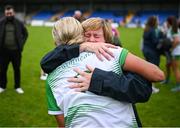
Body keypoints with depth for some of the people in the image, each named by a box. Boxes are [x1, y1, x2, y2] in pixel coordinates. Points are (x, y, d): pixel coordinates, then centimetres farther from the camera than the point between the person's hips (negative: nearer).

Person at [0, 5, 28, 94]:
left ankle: (17, 87, 24)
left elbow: (25, 34, 13)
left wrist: (21, 43, 4)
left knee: (17, 69, 10)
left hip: (16, 51, 0)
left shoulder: (19, 23, 0)